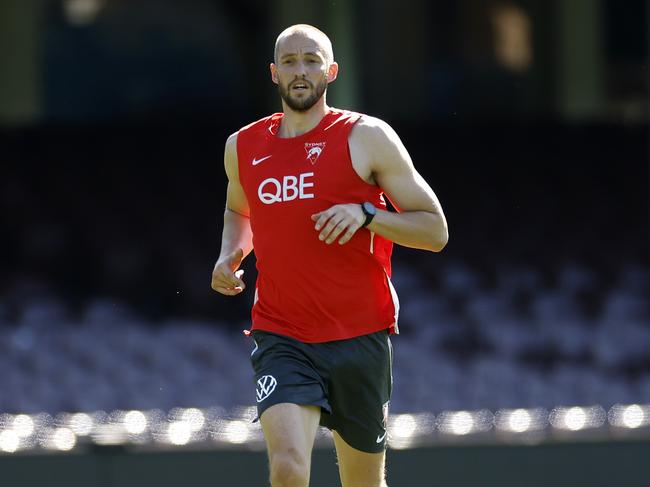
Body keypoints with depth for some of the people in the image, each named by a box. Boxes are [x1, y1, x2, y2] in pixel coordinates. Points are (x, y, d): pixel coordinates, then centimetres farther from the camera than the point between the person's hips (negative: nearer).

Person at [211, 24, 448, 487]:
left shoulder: (367, 138, -3)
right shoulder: (243, 147, 9)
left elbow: (435, 231, -3)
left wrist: (366, 214, -18)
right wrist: (229, 255, 10)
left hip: (360, 339, -1)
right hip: (281, 339, 1)